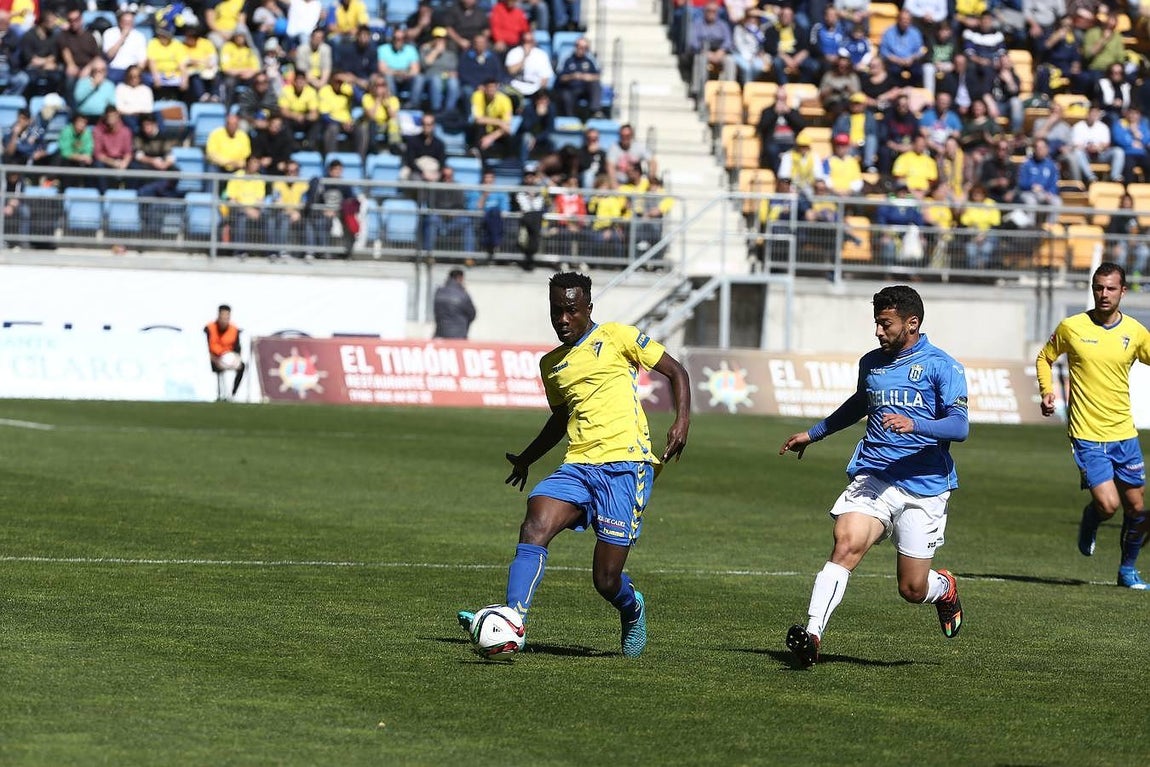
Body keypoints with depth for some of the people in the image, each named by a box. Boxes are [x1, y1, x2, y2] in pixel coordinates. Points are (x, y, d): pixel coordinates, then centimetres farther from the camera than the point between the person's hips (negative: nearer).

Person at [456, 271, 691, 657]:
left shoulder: (616, 337, 2)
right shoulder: (551, 364, 19)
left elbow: (676, 371, 5)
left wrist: (682, 420, -8)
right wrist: (526, 458, 34)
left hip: (626, 464, -5)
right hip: (578, 466, 5)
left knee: (606, 580, -6)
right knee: (534, 529, -25)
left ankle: (631, 609, 30)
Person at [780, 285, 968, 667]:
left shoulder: (941, 366, -4)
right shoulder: (871, 363, 14)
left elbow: (959, 426, -15)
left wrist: (914, 425, -32)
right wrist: (813, 434, 43)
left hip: (924, 488, -4)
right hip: (872, 476, 4)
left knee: (913, 589, 3)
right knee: (846, 544, -24)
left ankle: (945, 589, 40)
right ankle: (813, 634, -32)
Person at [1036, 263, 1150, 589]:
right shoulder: (1071, 327, -4)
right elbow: (1044, 359, 11)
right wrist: (1047, 392, -5)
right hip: (1087, 436, -3)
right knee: (1107, 505, -16)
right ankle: (1088, 525, 20)